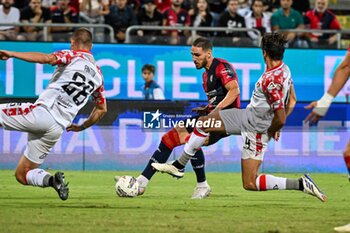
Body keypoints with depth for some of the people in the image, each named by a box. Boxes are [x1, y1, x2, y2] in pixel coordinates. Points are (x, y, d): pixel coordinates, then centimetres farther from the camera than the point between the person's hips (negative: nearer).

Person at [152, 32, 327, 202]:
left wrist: (270, 131, -9)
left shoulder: (271, 81, -32)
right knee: (202, 123, 13)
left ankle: (301, 184, -4)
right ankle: (179, 165, 25)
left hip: (255, 129, -10)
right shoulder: (285, 69, -3)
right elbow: (292, 101, 12)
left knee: (250, 184, -5)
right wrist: (276, 128, 16)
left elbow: (280, 119, -31)